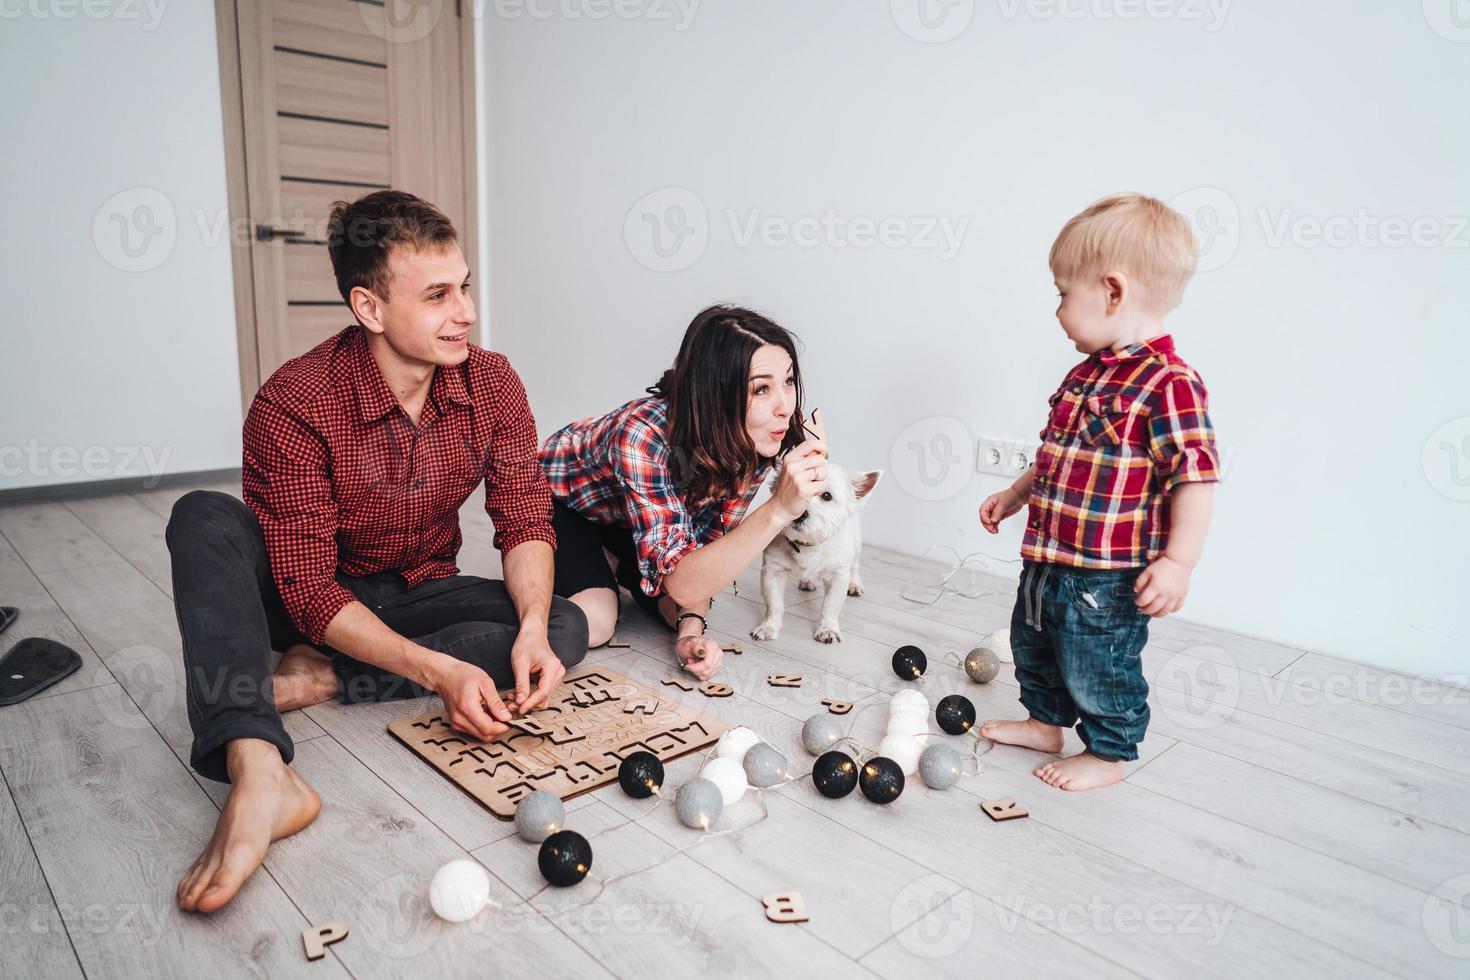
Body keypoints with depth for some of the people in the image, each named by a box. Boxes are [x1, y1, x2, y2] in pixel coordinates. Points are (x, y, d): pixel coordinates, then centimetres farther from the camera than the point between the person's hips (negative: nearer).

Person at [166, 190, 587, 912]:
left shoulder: (492, 385, -12)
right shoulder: (294, 405, -23)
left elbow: (525, 520, -11)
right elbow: (309, 589, -26)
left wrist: (533, 625, -31)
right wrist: (437, 670, -37)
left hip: (422, 595, 3)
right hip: (321, 603, -2)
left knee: (566, 629, -22)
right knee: (204, 520, -29)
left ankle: (319, 680, -23)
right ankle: (258, 773, -45)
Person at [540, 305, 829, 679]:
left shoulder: (753, 443, -24)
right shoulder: (643, 435, -42)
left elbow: (708, 544, -14)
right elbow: (681, 583, -45)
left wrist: (690, 627, -30)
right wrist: (778, 509, -54)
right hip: (559, 498, -5)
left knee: (675, 612, -13)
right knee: (592, 625, -25)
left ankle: (612, 563, 16)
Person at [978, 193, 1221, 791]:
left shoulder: (1169, 383, -20)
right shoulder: (1088, 373, 7)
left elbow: (1195, 477, -22)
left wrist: (1178, 561, -26)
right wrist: (1017, 494, 24)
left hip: (1107, 577, -9)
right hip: (1048, 556, 9)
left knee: (1097, 669, 8)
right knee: (1031, 644, 24)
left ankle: (1108, 753, 31)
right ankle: (1046, 721, 45)